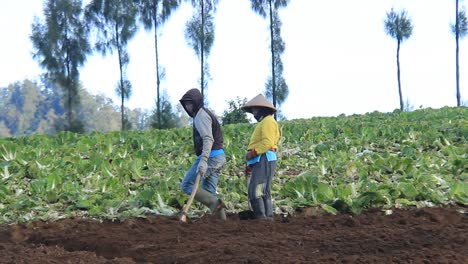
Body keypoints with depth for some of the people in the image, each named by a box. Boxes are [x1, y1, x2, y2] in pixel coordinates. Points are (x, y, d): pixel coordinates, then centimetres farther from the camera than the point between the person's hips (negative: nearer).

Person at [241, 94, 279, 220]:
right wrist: (250, 165, 19)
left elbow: (268, 142, -20)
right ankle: (268, 217, 14)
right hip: (260, 162, 11)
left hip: (264, 161, -11)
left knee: (255, 192, -15)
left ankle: (261, 218, -16)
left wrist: (252, 153, -20)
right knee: (264, 192, 11)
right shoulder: (262, 123, 26)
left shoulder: (268, 121, -6)